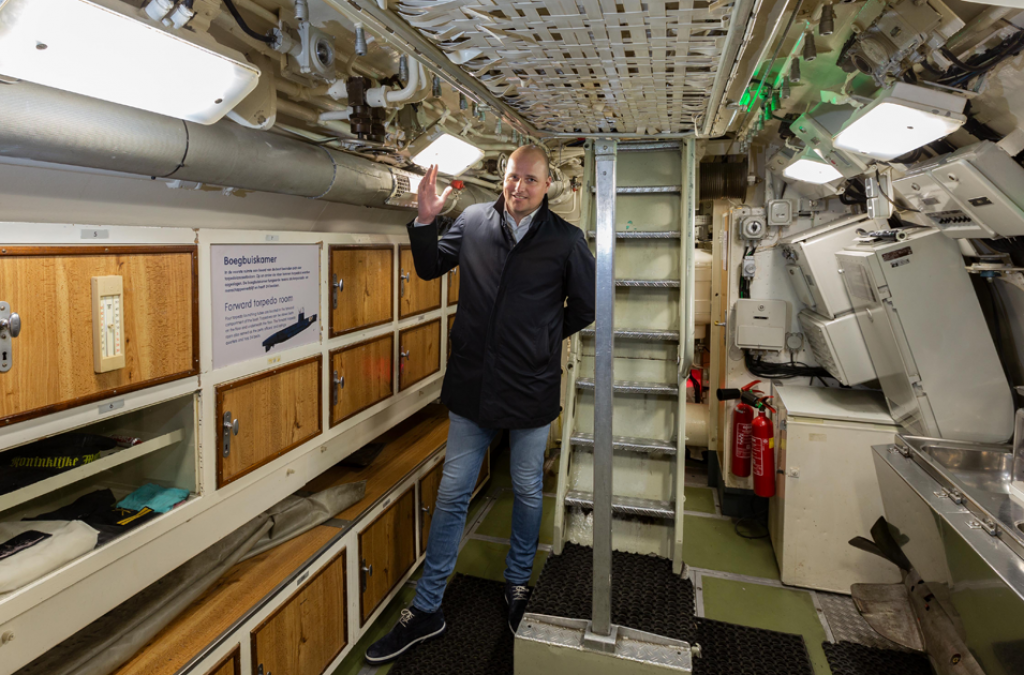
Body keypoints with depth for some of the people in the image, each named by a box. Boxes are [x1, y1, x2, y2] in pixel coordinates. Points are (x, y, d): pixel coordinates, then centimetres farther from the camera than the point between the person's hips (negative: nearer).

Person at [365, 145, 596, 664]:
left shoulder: (566, 240, -4)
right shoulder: (473, 221, 1)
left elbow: (585, 307, 7)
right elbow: (430, 268, 14)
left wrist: (544, 340, 8)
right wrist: (425, 222, -1)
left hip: (532, 390, -1)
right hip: (473, 386, 2)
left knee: (527, 491, 16)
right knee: (451, 495, 9)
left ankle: (518, 585, 41)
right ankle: (426, 610, 24)